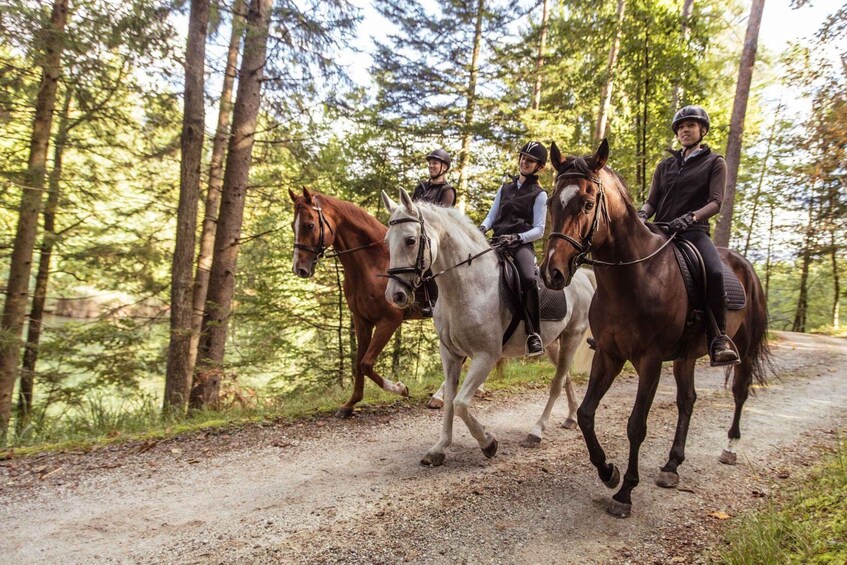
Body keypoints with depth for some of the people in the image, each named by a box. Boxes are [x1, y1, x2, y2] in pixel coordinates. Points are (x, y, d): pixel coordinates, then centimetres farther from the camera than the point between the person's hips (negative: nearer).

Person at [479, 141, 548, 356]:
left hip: (521, 245, -5)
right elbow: (491, 216, 18)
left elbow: (539, 230, 0)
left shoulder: (539, 195, 9)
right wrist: (482, 228, -5)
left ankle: (533, 333, -25)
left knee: (528, 279, -33)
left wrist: (517, 237, -18)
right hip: (496, 242, 5)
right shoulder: (505, 189, 23)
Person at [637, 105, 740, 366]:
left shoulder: (714, 163, 11)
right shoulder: (665, 166, 21)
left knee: (715, 273, -33)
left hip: (694, 231, -4)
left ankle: (719, 339, -20)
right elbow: (652, 201, 14)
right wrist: (642, 215, -10)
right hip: (660, 230, 4)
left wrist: (691, 217, -23)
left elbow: (715, 202, -3)